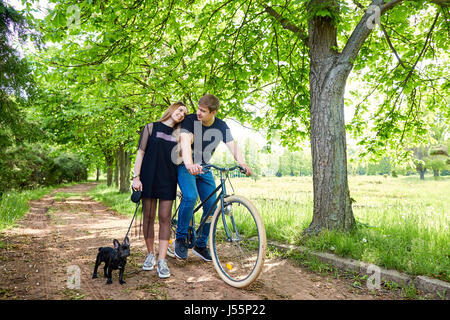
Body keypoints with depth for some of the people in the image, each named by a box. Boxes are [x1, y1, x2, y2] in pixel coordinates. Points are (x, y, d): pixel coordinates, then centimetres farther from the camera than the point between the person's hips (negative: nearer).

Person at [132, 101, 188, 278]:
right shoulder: (151, 127, 5)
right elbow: (141, 152, 1)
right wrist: (136, 176, -8)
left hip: (168, 181, 2)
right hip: (149, 178, -2)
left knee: (165, 219, -2)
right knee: (149, 218, 4)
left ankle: (162, 260, 0)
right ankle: (150, 254, 19)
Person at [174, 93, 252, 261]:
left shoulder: (221, 126, -4)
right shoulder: (190, 120, -17)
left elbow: (233, 145, -15)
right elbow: (185, 142, -34)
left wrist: (242, 163, -36)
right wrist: (189, 164, -53)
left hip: (204, 169, 4)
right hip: (185, 167, -4)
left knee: (211, 207, -2)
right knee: (190, 197, -29)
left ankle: (200, 244, 17)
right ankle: (180, 238, -9)